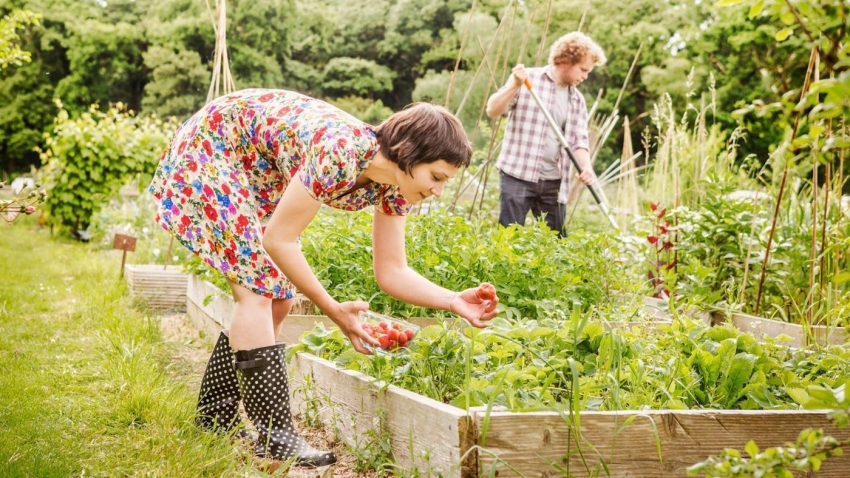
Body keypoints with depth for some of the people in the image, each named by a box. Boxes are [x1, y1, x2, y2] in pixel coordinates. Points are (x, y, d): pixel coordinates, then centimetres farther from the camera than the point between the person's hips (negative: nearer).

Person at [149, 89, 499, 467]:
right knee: (257, 289, -16)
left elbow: (391, 272, -5)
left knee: (275, 299, 5)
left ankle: (216, 415, 17)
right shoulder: (340, 153, -36)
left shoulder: (392, 184, -11)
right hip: (212, 147, -8)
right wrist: (334, 311, -28)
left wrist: (453, 301, -19)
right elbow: (279, 239, -29)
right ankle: (274, 434, -13)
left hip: (261, 173, 8)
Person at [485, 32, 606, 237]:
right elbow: (492, 111, -6)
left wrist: (586, 168, -12)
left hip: (553, 182, 5)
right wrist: (515, 86, -21)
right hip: (517, 175, -5)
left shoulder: (577, 100, 13)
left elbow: (579, 141, 8)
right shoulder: (528, 79, -1)